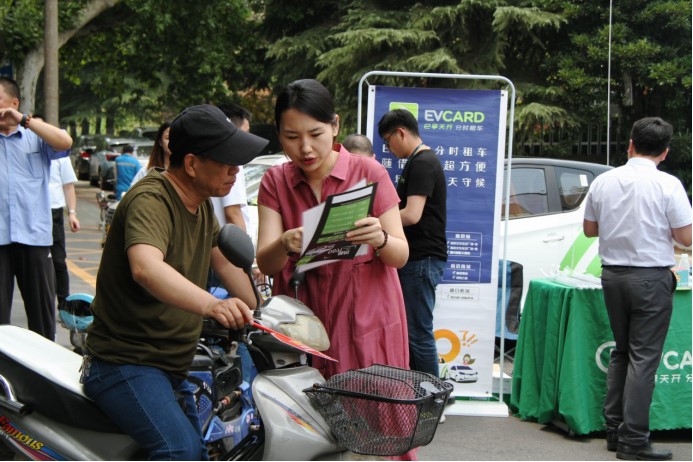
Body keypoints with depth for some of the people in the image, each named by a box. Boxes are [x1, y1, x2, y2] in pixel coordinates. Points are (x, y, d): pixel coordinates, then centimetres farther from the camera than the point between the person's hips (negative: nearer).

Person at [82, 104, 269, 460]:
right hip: (125, 362, -10)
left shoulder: (201, 204, 9)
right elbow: (146, 267, -42)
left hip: (174, 368, 10)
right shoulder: (150, 200, -23)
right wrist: (211, 304, -57)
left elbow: (224, 260, 21)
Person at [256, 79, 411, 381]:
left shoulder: (369, 173, -3)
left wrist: (380, 239, -25)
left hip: (366, 322, -2)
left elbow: (401, 256, -3)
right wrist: (284, 245, -27)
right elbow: (265, 264, -5)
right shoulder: (275, 182, 4)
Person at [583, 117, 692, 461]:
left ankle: (614, 429, 19)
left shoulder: (604, 181, 2)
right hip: (650, 278, -5)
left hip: (612, 274, 5)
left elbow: (589, 229, 12)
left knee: (621, 351, 17)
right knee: (643, 358, -1)